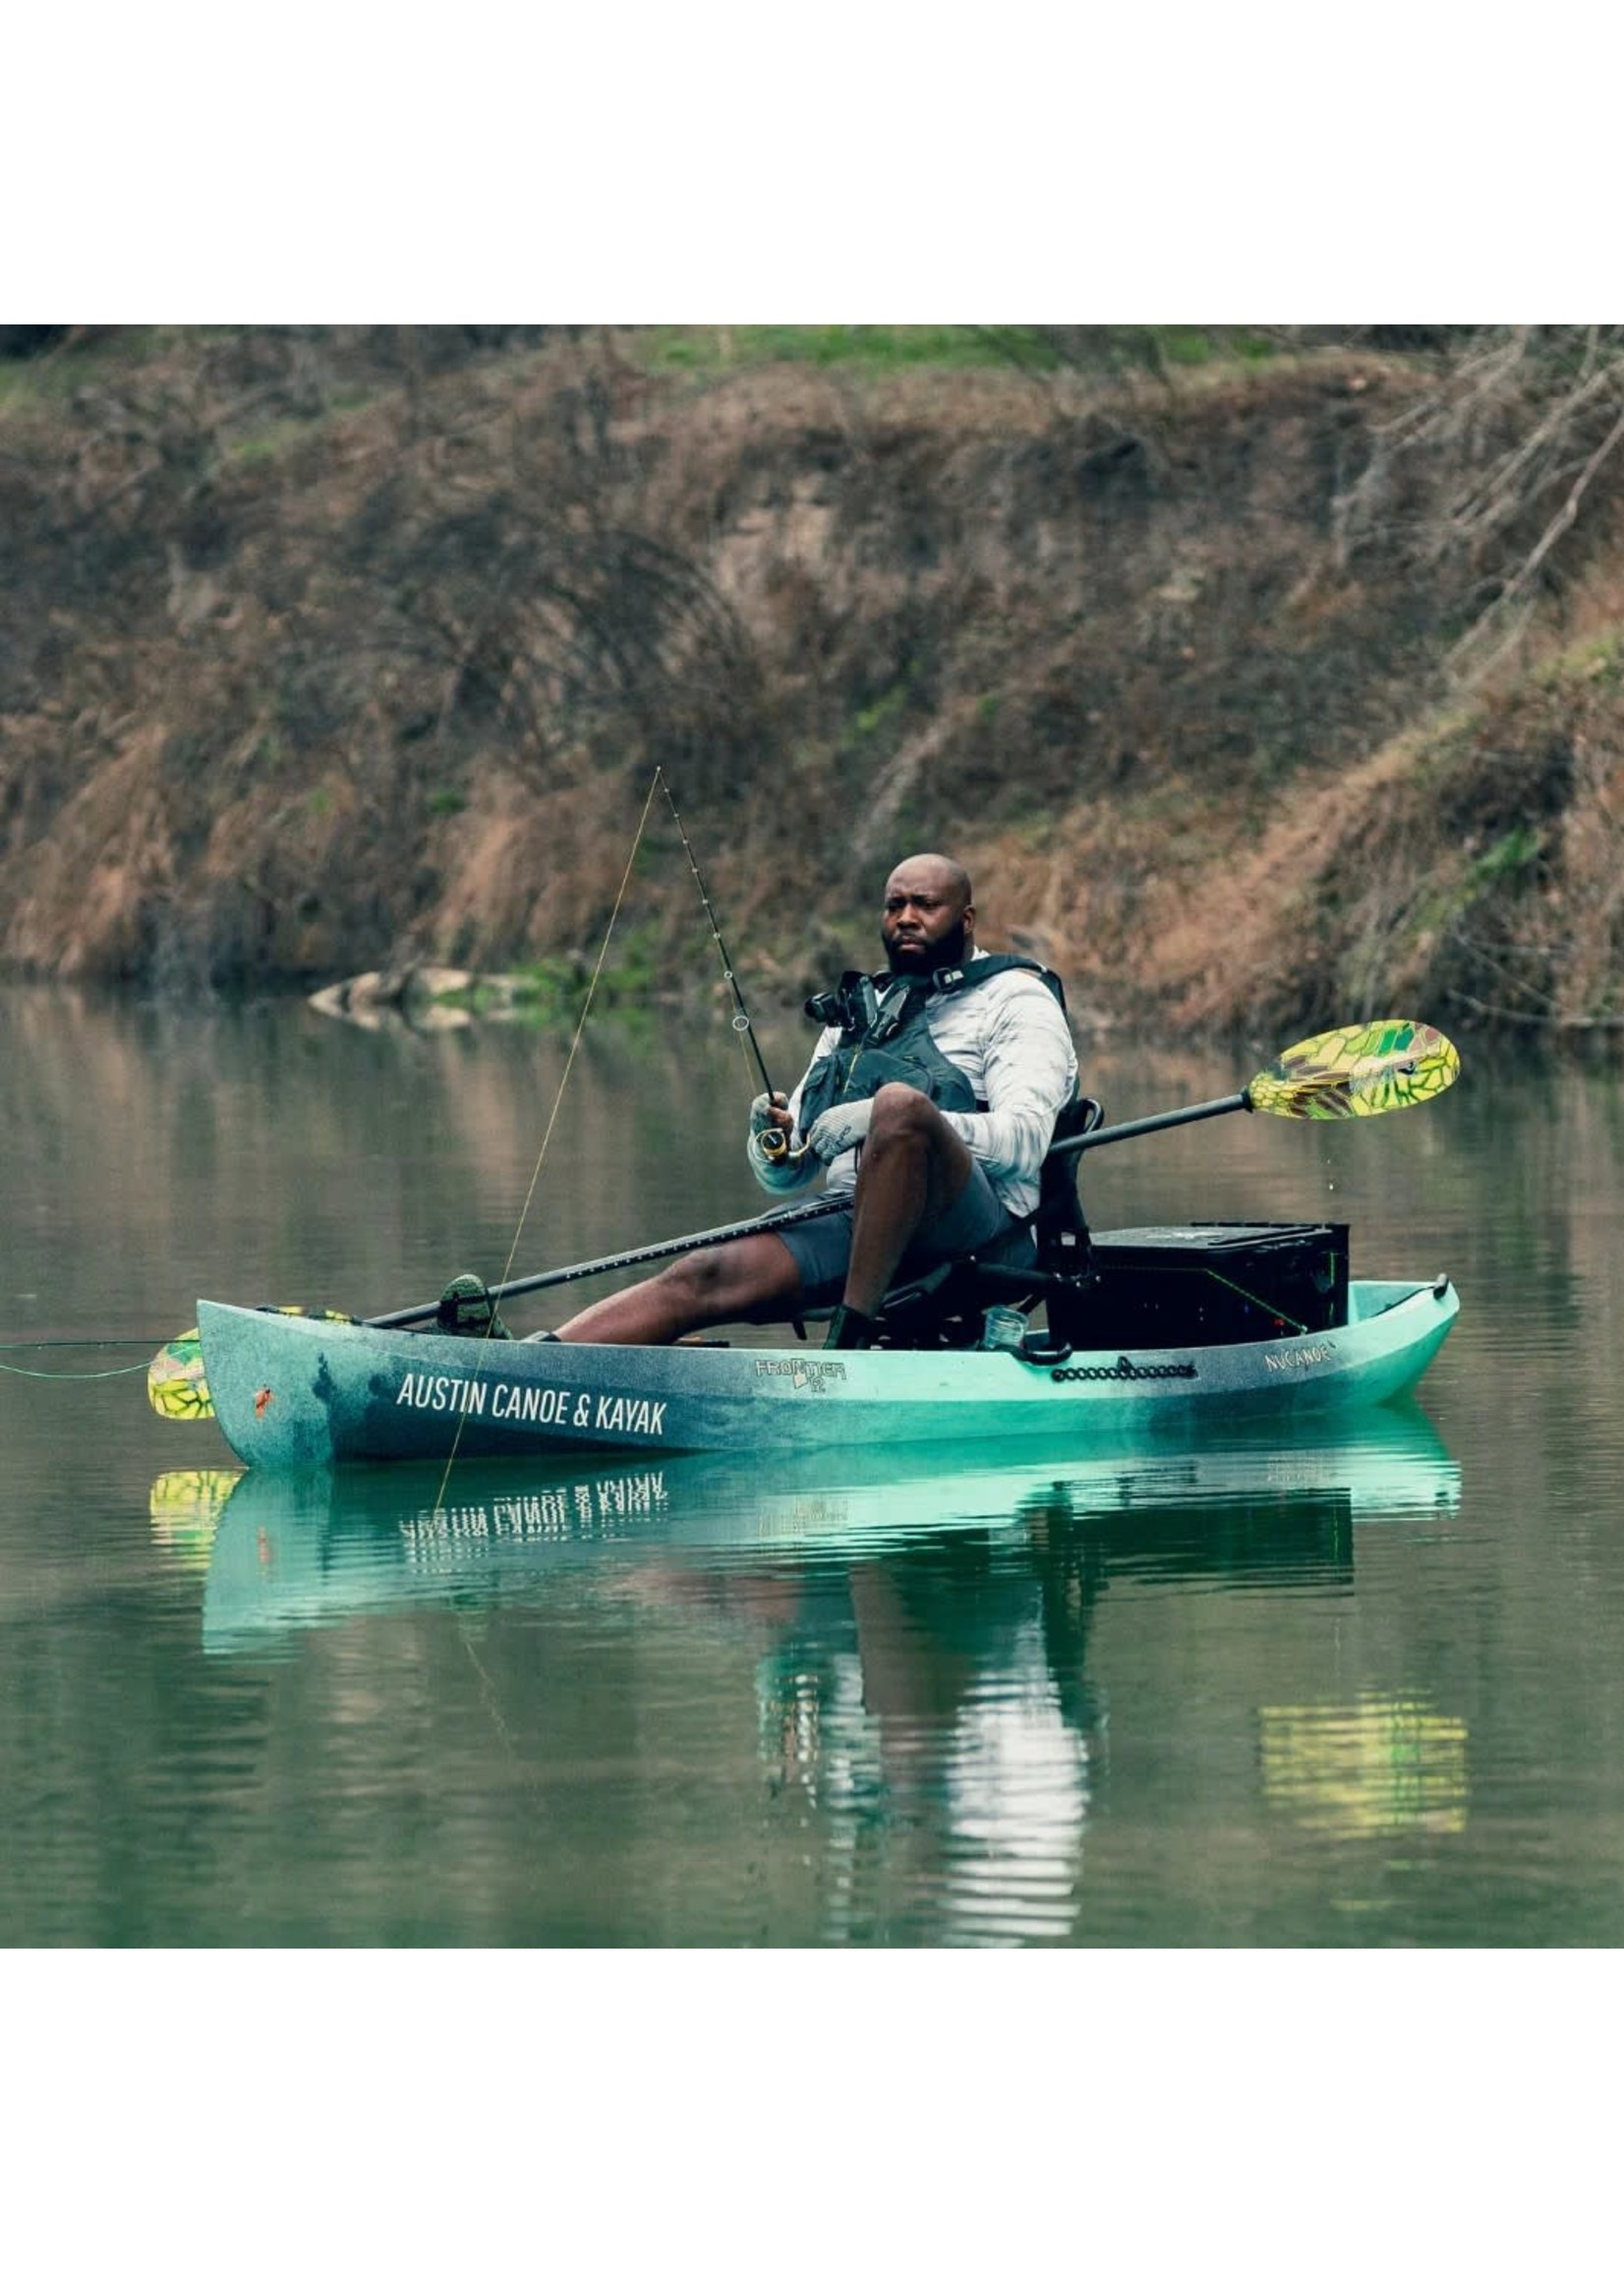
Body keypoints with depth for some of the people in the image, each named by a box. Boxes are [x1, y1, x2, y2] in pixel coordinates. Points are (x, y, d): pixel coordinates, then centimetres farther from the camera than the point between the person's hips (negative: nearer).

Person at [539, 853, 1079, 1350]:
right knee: (705, 1277, -18)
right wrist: (775, 1146, -2)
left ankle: (851, 1335, -34)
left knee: (899, 1102, -35)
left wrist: (877, 1119, -21)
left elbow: (1026, 1138, -11)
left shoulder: (1015, 999, 9)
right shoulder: (857, 1012, 27)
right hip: (853, 1227, 6)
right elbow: (782, 1178, 25)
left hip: (975, 1235, -5)